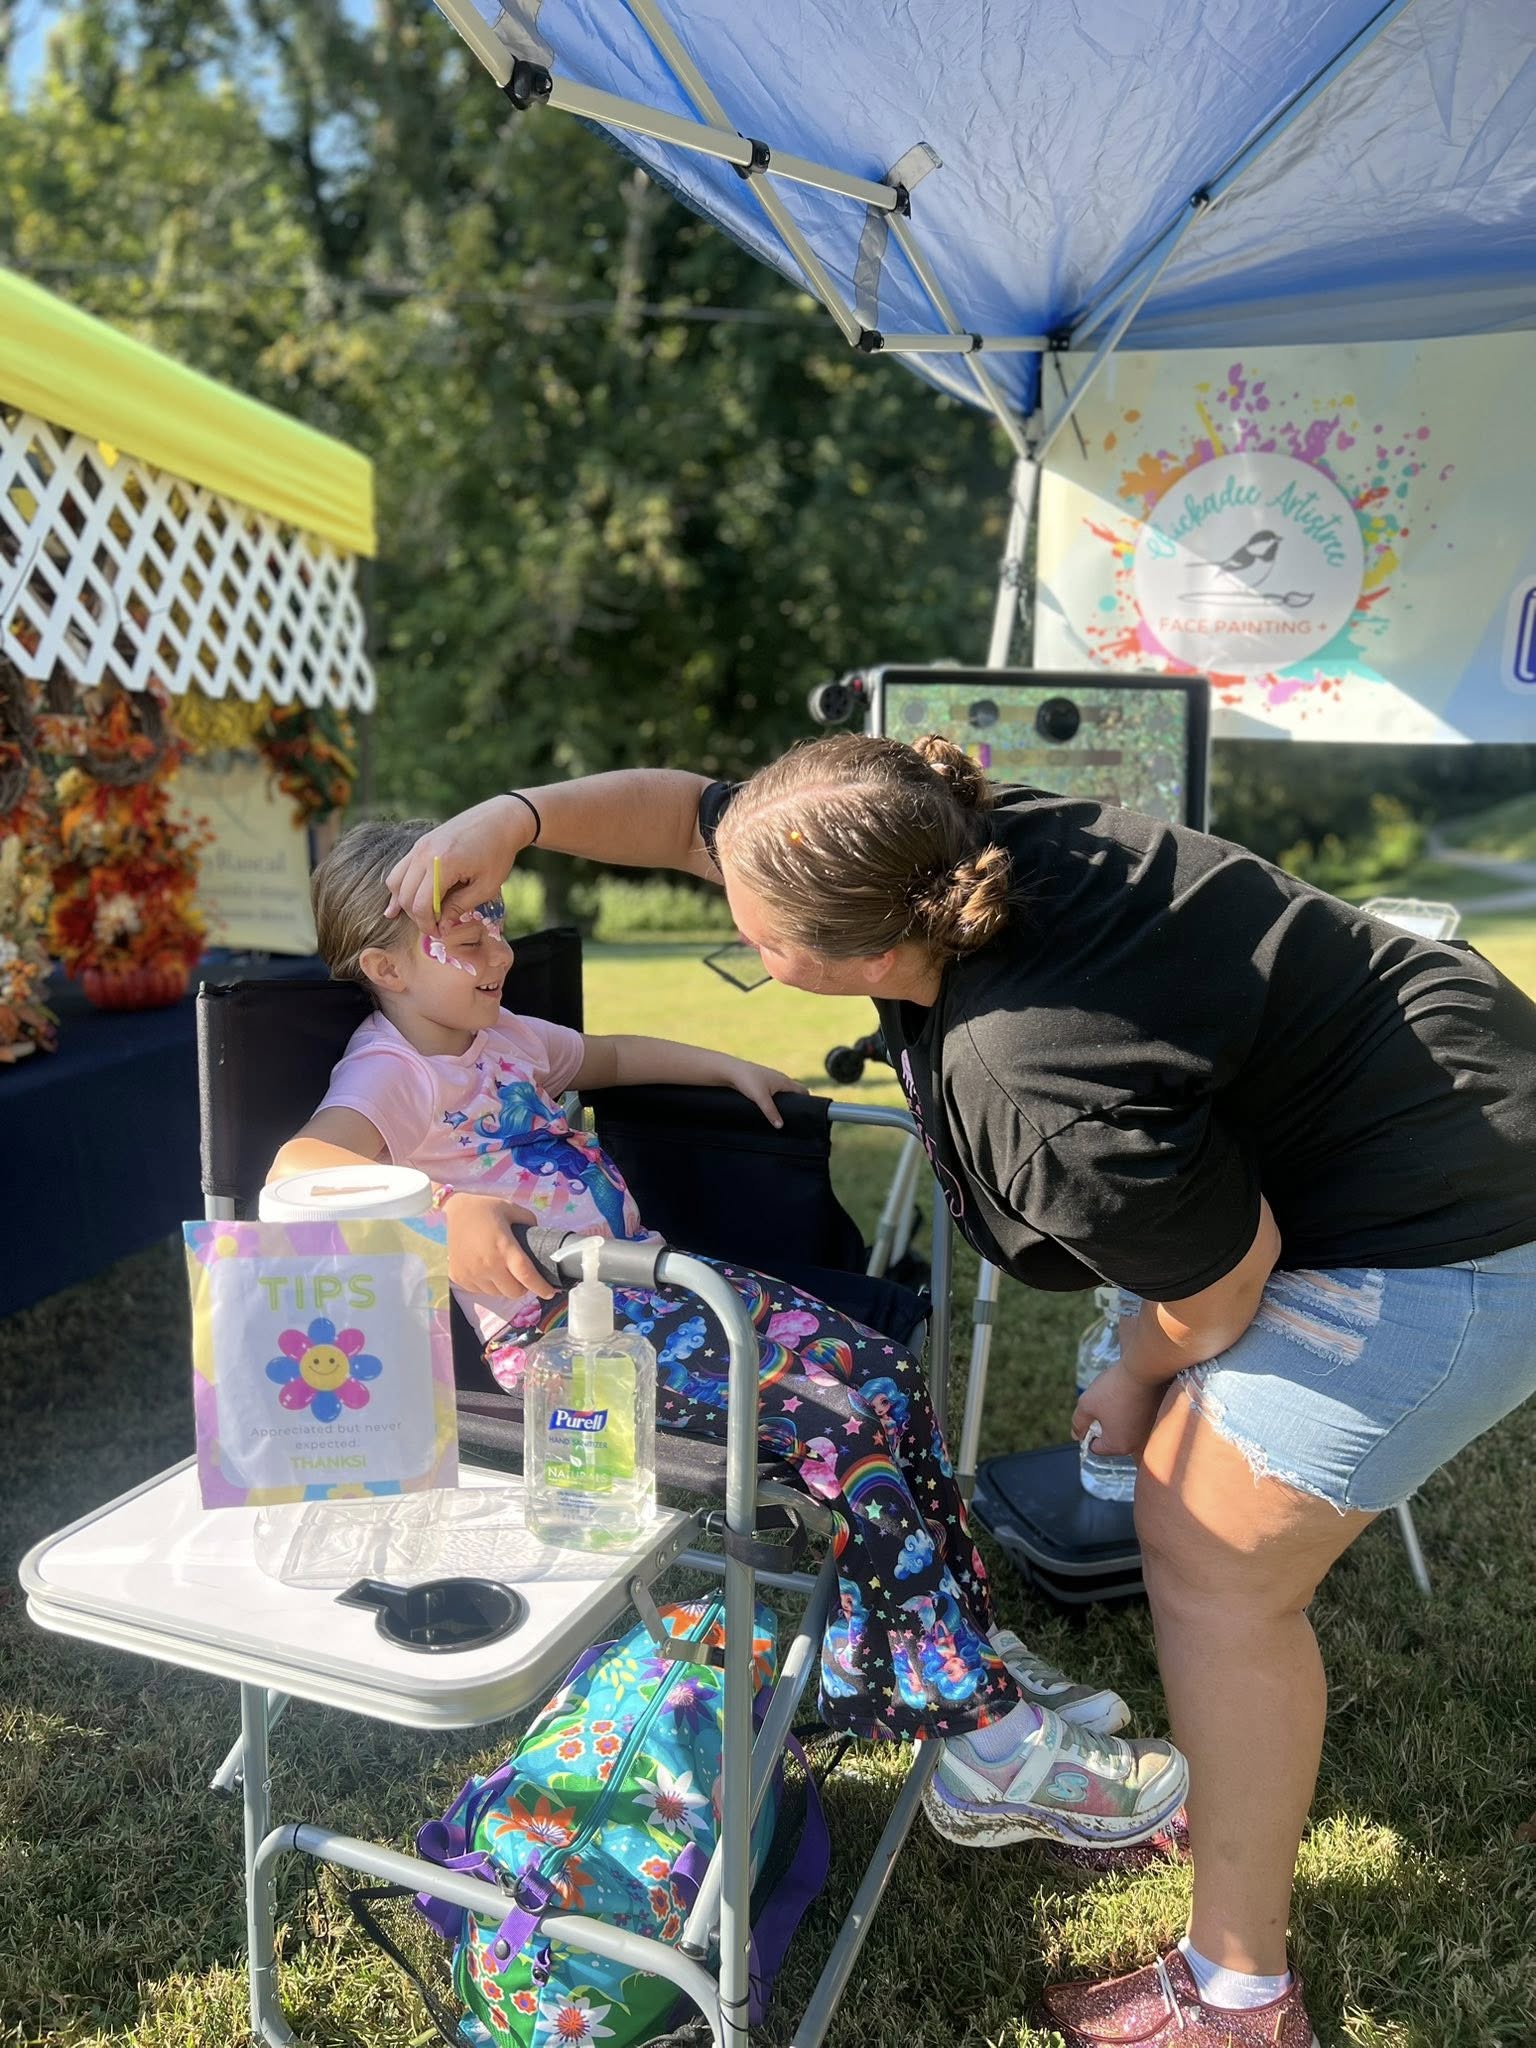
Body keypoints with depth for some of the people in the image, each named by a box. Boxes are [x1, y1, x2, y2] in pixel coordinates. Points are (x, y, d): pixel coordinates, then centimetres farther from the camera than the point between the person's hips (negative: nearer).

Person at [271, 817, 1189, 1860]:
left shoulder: (500, 1035, 18)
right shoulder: (390, 1074, -10)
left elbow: (609, 1054, 36)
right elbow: (297, 1167, -30)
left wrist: (727, 1066, 28)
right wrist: (441, 1211, -44)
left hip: (642, 1274, 9)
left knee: (889, 1374, -6)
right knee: (842, 1423, -21)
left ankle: (977, 1644, 7)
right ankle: (990, 1743, -10)